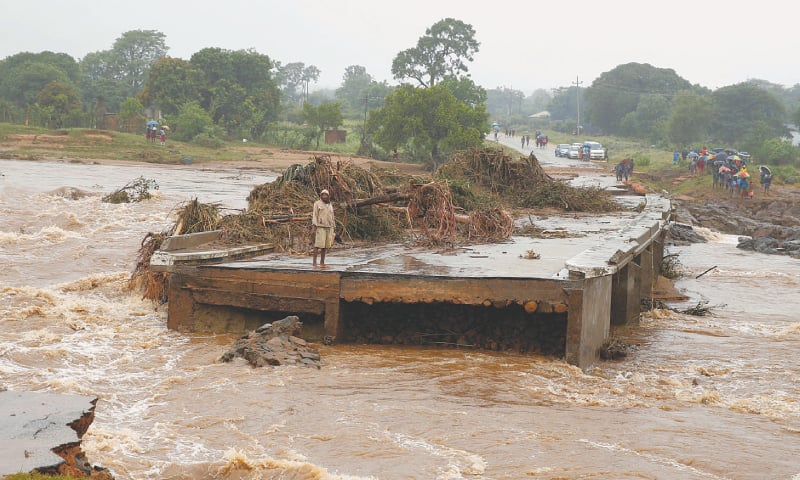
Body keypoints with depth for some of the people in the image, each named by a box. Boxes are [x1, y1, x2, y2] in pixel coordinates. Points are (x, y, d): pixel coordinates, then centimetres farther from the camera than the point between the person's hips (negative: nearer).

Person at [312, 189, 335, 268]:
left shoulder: (330, 205, 13)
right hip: (320, 227, -5)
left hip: (328, 227, 5)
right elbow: (314, 215, -7)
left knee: (325, 245, 2)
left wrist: (332, 229, 12)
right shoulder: (317, 204, -3)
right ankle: (314, 262, -12)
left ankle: (322, 262, 7)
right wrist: (313, 227, -16)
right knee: (318, 244, -13)